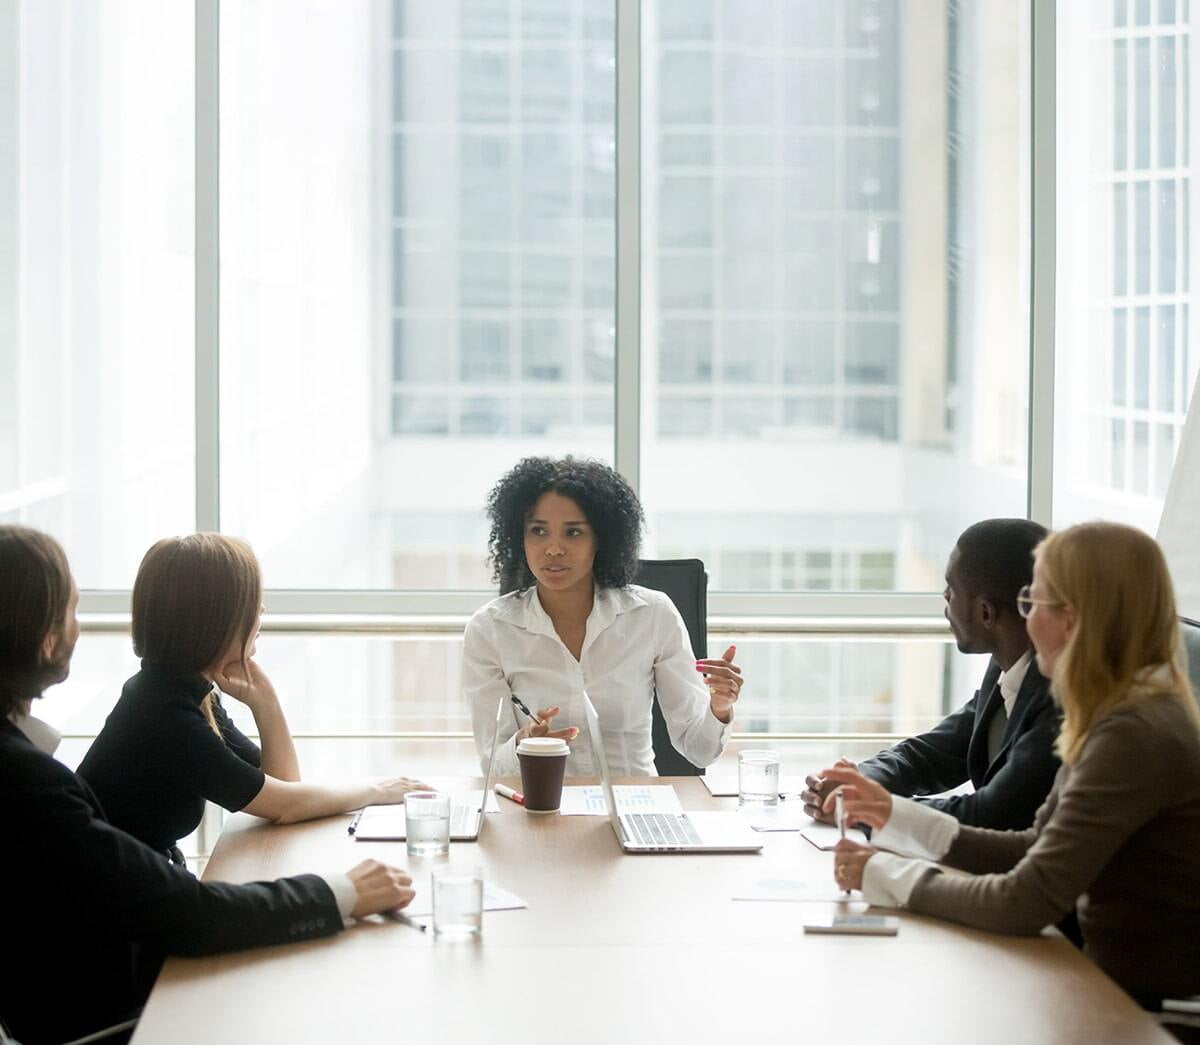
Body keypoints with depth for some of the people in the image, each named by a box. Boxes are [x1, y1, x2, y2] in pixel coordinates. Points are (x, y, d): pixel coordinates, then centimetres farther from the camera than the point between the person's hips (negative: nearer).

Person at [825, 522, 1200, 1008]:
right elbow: (1035, 849, 11)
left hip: (1151, 1010, -8)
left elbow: (1025, 903, -24)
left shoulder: (1134, 737, -23)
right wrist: (898, 816, 6)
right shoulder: (1126, 715, 7)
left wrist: (884, 874, -12)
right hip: (1115, 980, 8)